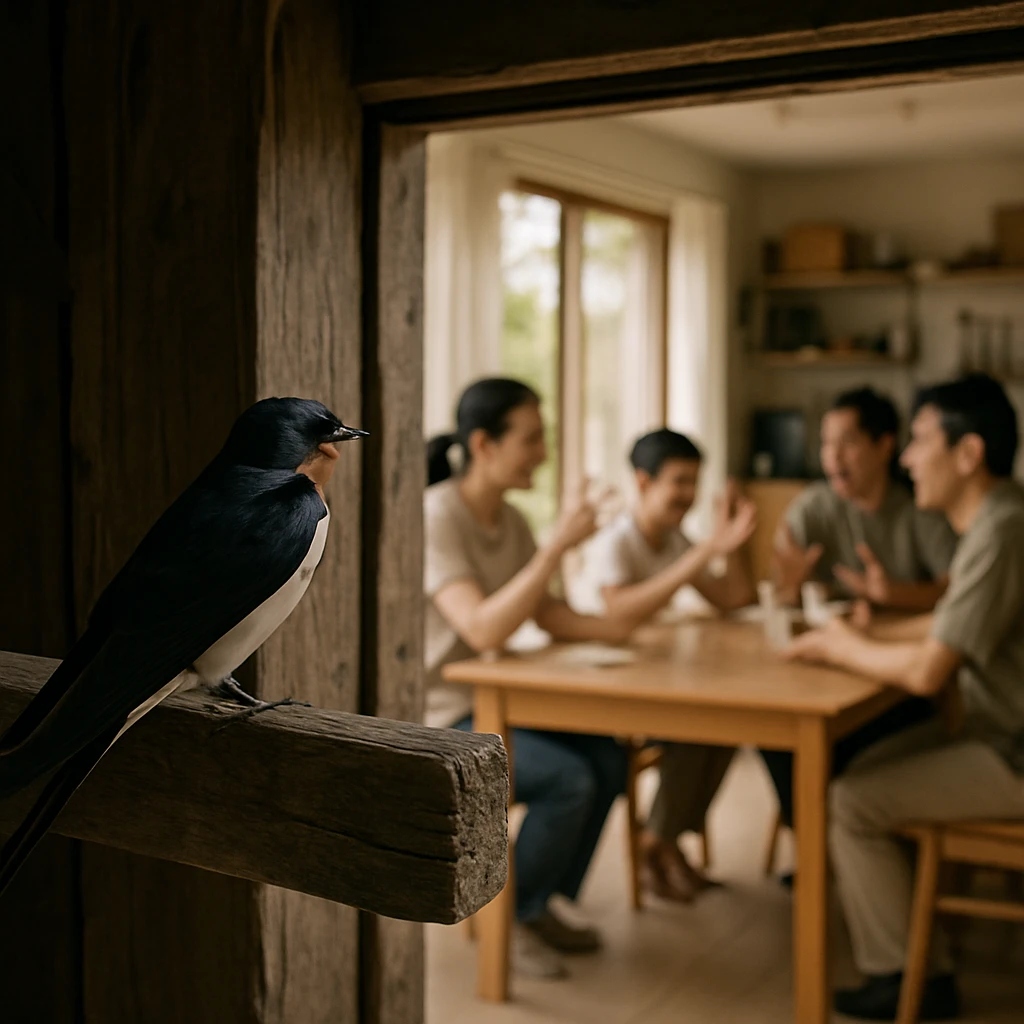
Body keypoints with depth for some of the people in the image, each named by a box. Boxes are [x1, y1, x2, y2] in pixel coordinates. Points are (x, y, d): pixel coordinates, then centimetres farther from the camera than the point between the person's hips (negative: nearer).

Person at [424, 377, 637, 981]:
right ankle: (508, 918, 1)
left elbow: (549, 615, 9)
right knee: (568, 781, -23)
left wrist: (627, 631, -7)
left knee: (608, 757, -7)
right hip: (435, 720, -8)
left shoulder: (509, 521, 6)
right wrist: (558, 544, -33)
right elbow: (483, 630, -31)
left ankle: (550, 904, 13)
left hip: (491, 702, 8)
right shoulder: (437, 518, -21)